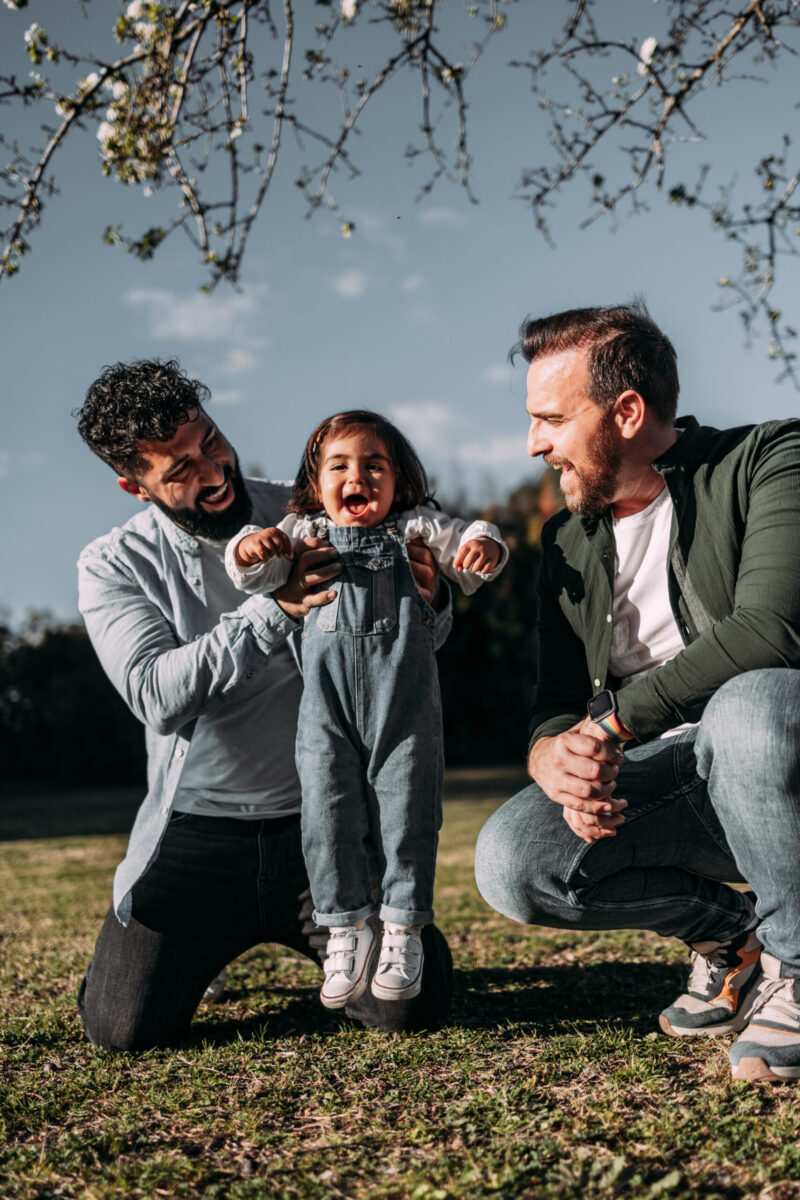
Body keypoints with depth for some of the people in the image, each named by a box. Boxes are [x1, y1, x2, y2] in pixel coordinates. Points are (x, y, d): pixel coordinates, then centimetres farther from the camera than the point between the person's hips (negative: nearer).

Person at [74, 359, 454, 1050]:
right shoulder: (113, 568, -2)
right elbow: (158, 696, -18)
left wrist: (429, 601, -18)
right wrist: (272, 611, -29)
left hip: (320, 819, 1)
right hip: (197, 832, 0)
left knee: (415, 1002, -12)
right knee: (123, 1025, -12)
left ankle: (295, 930, 21)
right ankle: (216, 939, 22)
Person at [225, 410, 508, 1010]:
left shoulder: (415, 528, 12)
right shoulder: (304, 533, 15)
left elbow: (465, 540, 5)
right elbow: (253, 576, 7)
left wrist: (483, 545, -19)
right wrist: (252, 548, -16)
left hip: (404, 697, -1)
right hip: (327, 701, 1)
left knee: (407, 809, 1)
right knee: (328, 809, 2)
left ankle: (404, 928, 14)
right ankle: (347, 928, 16)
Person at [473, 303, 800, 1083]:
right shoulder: (568, 543, 10)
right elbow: (554, 708, 5)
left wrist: (612, 725, -22)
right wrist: (559, 760, -20)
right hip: (666, 777, 5)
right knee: (510, 861, -19)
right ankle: (729, 930, 6)